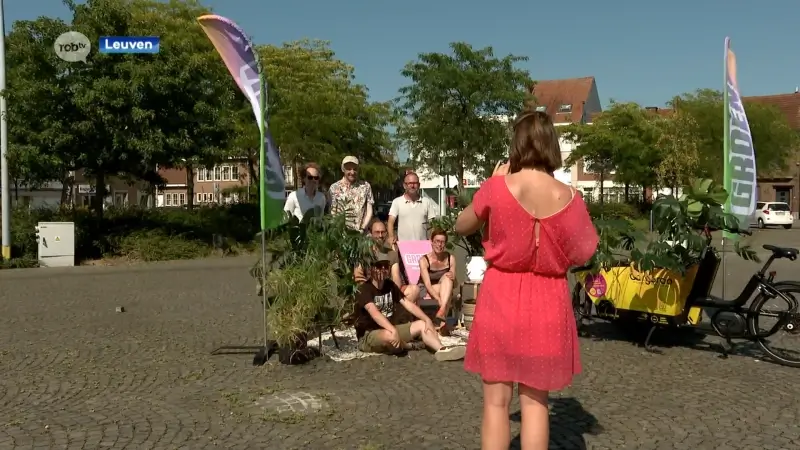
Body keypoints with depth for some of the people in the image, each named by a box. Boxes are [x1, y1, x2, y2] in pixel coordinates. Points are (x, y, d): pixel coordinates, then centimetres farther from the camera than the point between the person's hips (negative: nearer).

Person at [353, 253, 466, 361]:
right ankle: (408, 345, -6)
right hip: (368, 335, -8)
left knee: (422, 324, -6)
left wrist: (427, 319, -11)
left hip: (389, 329, 8)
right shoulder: (364, 289, -16)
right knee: (390, 336, -40)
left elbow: (408, 304, 4)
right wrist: (393, 330, -45)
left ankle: (441, 350, -33)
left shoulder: (390, 285, 7)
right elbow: (374, 313, -32)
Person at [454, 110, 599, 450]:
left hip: (501, 297, -1)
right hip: (546, 301, 1)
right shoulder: (567, 197, -7)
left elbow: (462, 227, 6)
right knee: (535, 399, 13)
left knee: (496, 400, 9)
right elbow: (582, 255, 3)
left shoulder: (497, 187, -11)